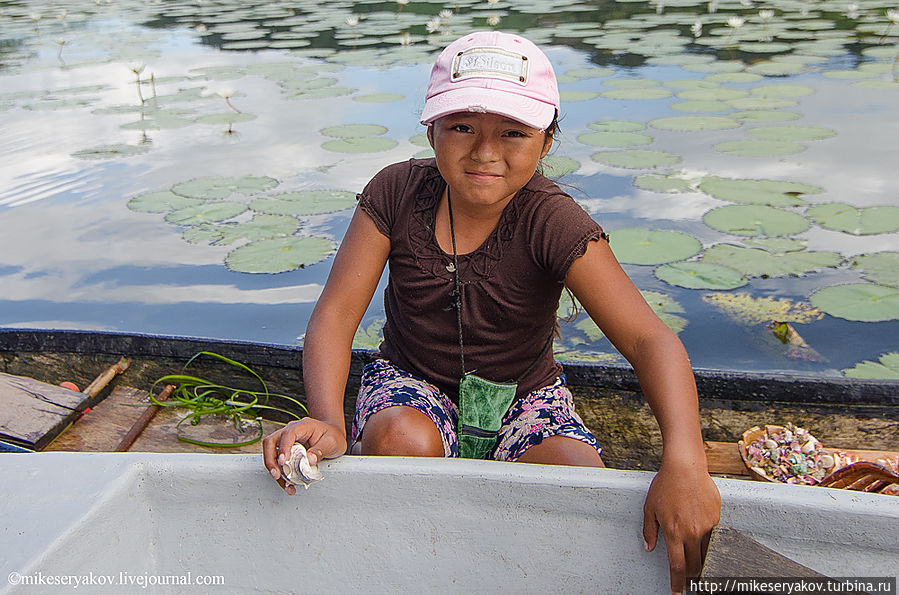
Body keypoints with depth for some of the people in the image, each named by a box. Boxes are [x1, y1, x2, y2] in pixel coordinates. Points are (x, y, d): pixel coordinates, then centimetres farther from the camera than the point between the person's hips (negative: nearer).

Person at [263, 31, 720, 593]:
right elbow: (336, 314, -16)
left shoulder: (556, 225, -21)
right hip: (413, 382, 1)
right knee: (404, 439, -34)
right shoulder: (397, 193, -14)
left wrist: (684, 459, -46)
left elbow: (652, 341, -28)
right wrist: (327, 420, -35)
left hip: (525, 395, 0)